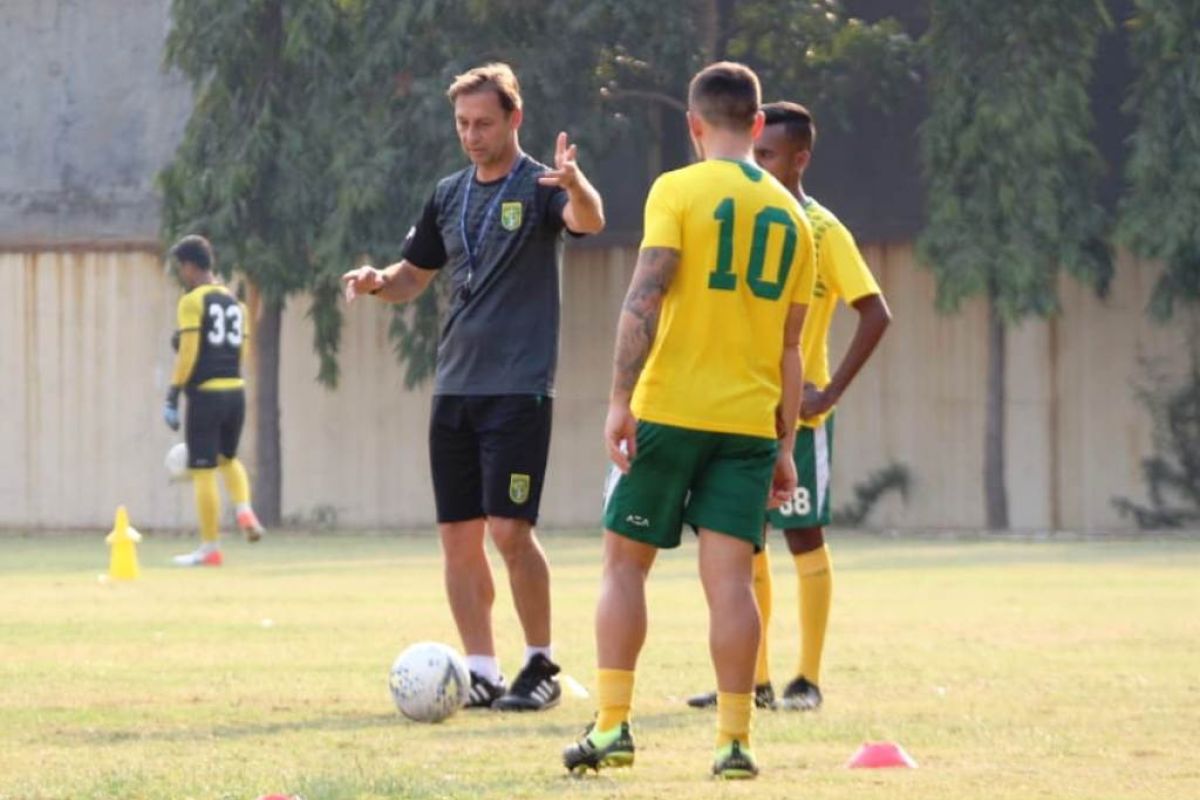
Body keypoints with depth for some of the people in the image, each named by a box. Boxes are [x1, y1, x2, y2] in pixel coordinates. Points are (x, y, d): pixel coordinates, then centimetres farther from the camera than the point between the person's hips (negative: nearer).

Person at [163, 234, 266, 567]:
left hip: (205, 393, -7)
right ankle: (245, 511, 1)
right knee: (228, 458, 27)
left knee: (203, 471, -1)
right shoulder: (234, 302, 14)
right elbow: (241, 350, 13)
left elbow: (188, 354, -12)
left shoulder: (192, 302, -7)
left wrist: (172, 399, -9)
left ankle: (210, 548, 0)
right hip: (236, 391, 7)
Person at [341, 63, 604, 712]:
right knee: (458, 536, 3)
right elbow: (414, 276, 22)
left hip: (519, 388, -6)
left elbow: (590, 221, -26)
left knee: (510, 530, -11)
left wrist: (576, 186, -48)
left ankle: (542, 667, 2)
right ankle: (482, 673, 9)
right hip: (454, 386, 6)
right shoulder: (449, 195, 14)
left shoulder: (538, 188, -4)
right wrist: (376, 282, 0)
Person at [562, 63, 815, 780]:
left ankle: (612, 726, 2)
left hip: (669, 409, -3)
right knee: (729, 574, -1)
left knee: (626, 562, 7)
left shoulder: (679, 191, -3)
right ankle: (735, 741, -7)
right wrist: (785, 445, 18)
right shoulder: (791, 216, 12)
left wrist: (620, 400, -16)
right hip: (750, 419, 3)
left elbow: (644, 299, -14)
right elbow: (789, 346, 15)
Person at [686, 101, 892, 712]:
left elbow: (875, 315, -12)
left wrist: (831, 392, -16)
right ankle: (755, 679, 13)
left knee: (804, 536, -1)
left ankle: (808, 680, 4)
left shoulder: (821, 231, -8)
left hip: (796, 413, -6)